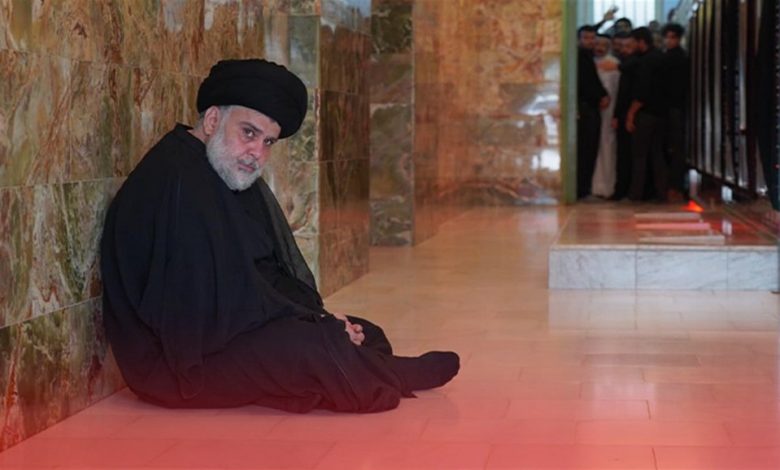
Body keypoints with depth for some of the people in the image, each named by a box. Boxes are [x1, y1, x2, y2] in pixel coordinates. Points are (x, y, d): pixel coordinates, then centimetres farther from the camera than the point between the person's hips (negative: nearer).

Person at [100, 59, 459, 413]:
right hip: (174, 360, -11)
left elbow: (282, 275, 15)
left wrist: (318, 315, -4)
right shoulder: (174, 181, -21)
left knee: (365, 334, 6)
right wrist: (318, 320, -16)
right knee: (313, 347, -25)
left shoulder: (239, 179, 13)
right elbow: (226, 301, -25)